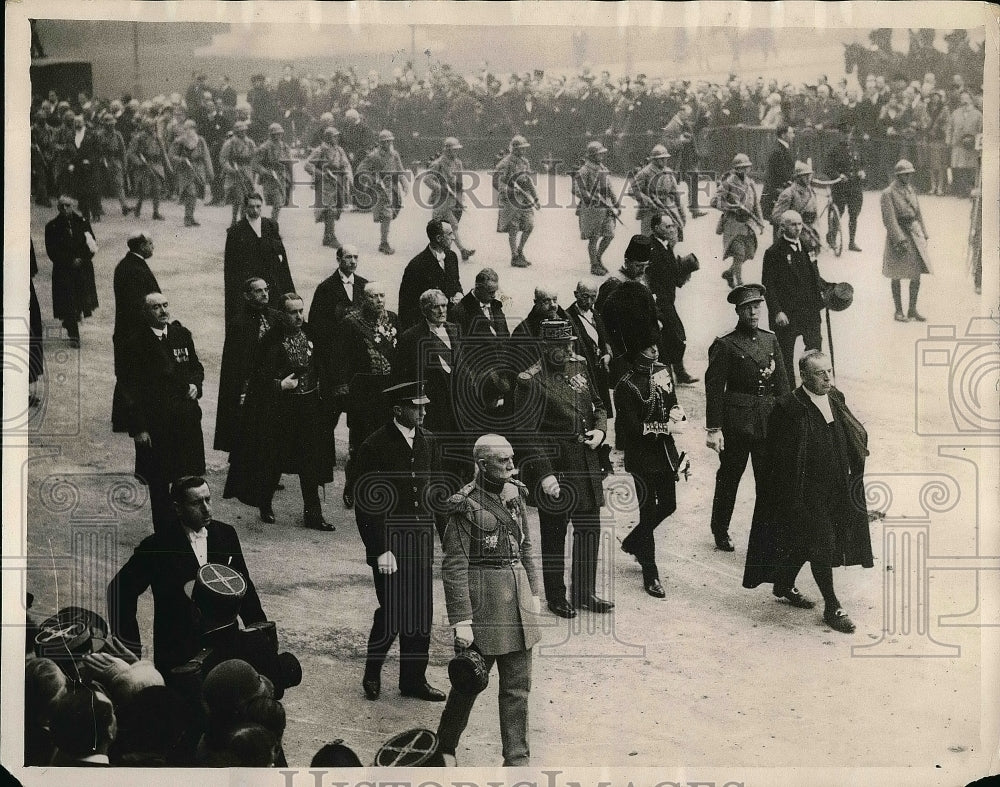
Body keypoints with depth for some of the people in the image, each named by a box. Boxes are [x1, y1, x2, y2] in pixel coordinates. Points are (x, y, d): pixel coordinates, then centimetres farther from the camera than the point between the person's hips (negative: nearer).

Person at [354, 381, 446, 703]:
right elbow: (367, 504, -11)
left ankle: (414, 679, 22)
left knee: (421, 613, 9)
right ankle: (372, 675, 20)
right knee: (392, 612, -3)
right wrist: (381, 550, -15)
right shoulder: (375, 446, -11)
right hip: (390, 543, -6)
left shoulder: (427, 440, 8)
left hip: (422, 540, 6)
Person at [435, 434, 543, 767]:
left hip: (517, 591, 6)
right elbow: (454, 567, -14)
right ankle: (444, 748, 28)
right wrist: (461, 621, -17)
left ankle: (517, 758, 18)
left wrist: (534, 592, 16)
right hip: (483, 597, -6)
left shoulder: (515, 494, 6)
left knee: (518, 685, 9)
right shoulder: (465, 505, -14)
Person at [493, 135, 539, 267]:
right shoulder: (507, 162, -11)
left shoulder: (525, 161, 14)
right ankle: (515, 257, 6)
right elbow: (496, 178, -18)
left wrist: (535, 197, 21)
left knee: (529, 225, 3)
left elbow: (529, 181, 22)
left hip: (525, 198, 7)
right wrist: (503, 192, -26)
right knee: (513, 229, -2)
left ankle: (520, 252, 19)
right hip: (512, 199, -7)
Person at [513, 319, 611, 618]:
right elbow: (527, 434, -17)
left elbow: (598, 405, 19)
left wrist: (600, 429, -2)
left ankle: (585, 593, 30)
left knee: (589, 529, 15)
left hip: (586, 464, 7)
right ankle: (556, 597, 24)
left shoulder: (579, 366, 6)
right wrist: (544, 474, -22)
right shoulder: (531, 381, -15)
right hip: (554, 468, -7)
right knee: (554, 534, 8)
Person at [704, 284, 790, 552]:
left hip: (768, 421, 4)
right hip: (736, 423, -4)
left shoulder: (771, 340, 9)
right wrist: (713, 429, -12)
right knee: (729, 477, 9)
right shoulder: (724, 345, -7)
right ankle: (720, 532, 25)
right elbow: (714, 389, -9)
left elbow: (782, 384, 12)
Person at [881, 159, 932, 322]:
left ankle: (912, 310, 13)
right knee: (897, 276, 3)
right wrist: (900, 240, -21)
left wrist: (924, 235, 11)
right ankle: (898, 311, 12)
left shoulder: (911, 190, 10)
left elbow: (918, 214, 16)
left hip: (915, 234, 6)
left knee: (917, 275, 4)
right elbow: (889, 219, -16)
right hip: (897, 235, -6)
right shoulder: (888, 194, -11)